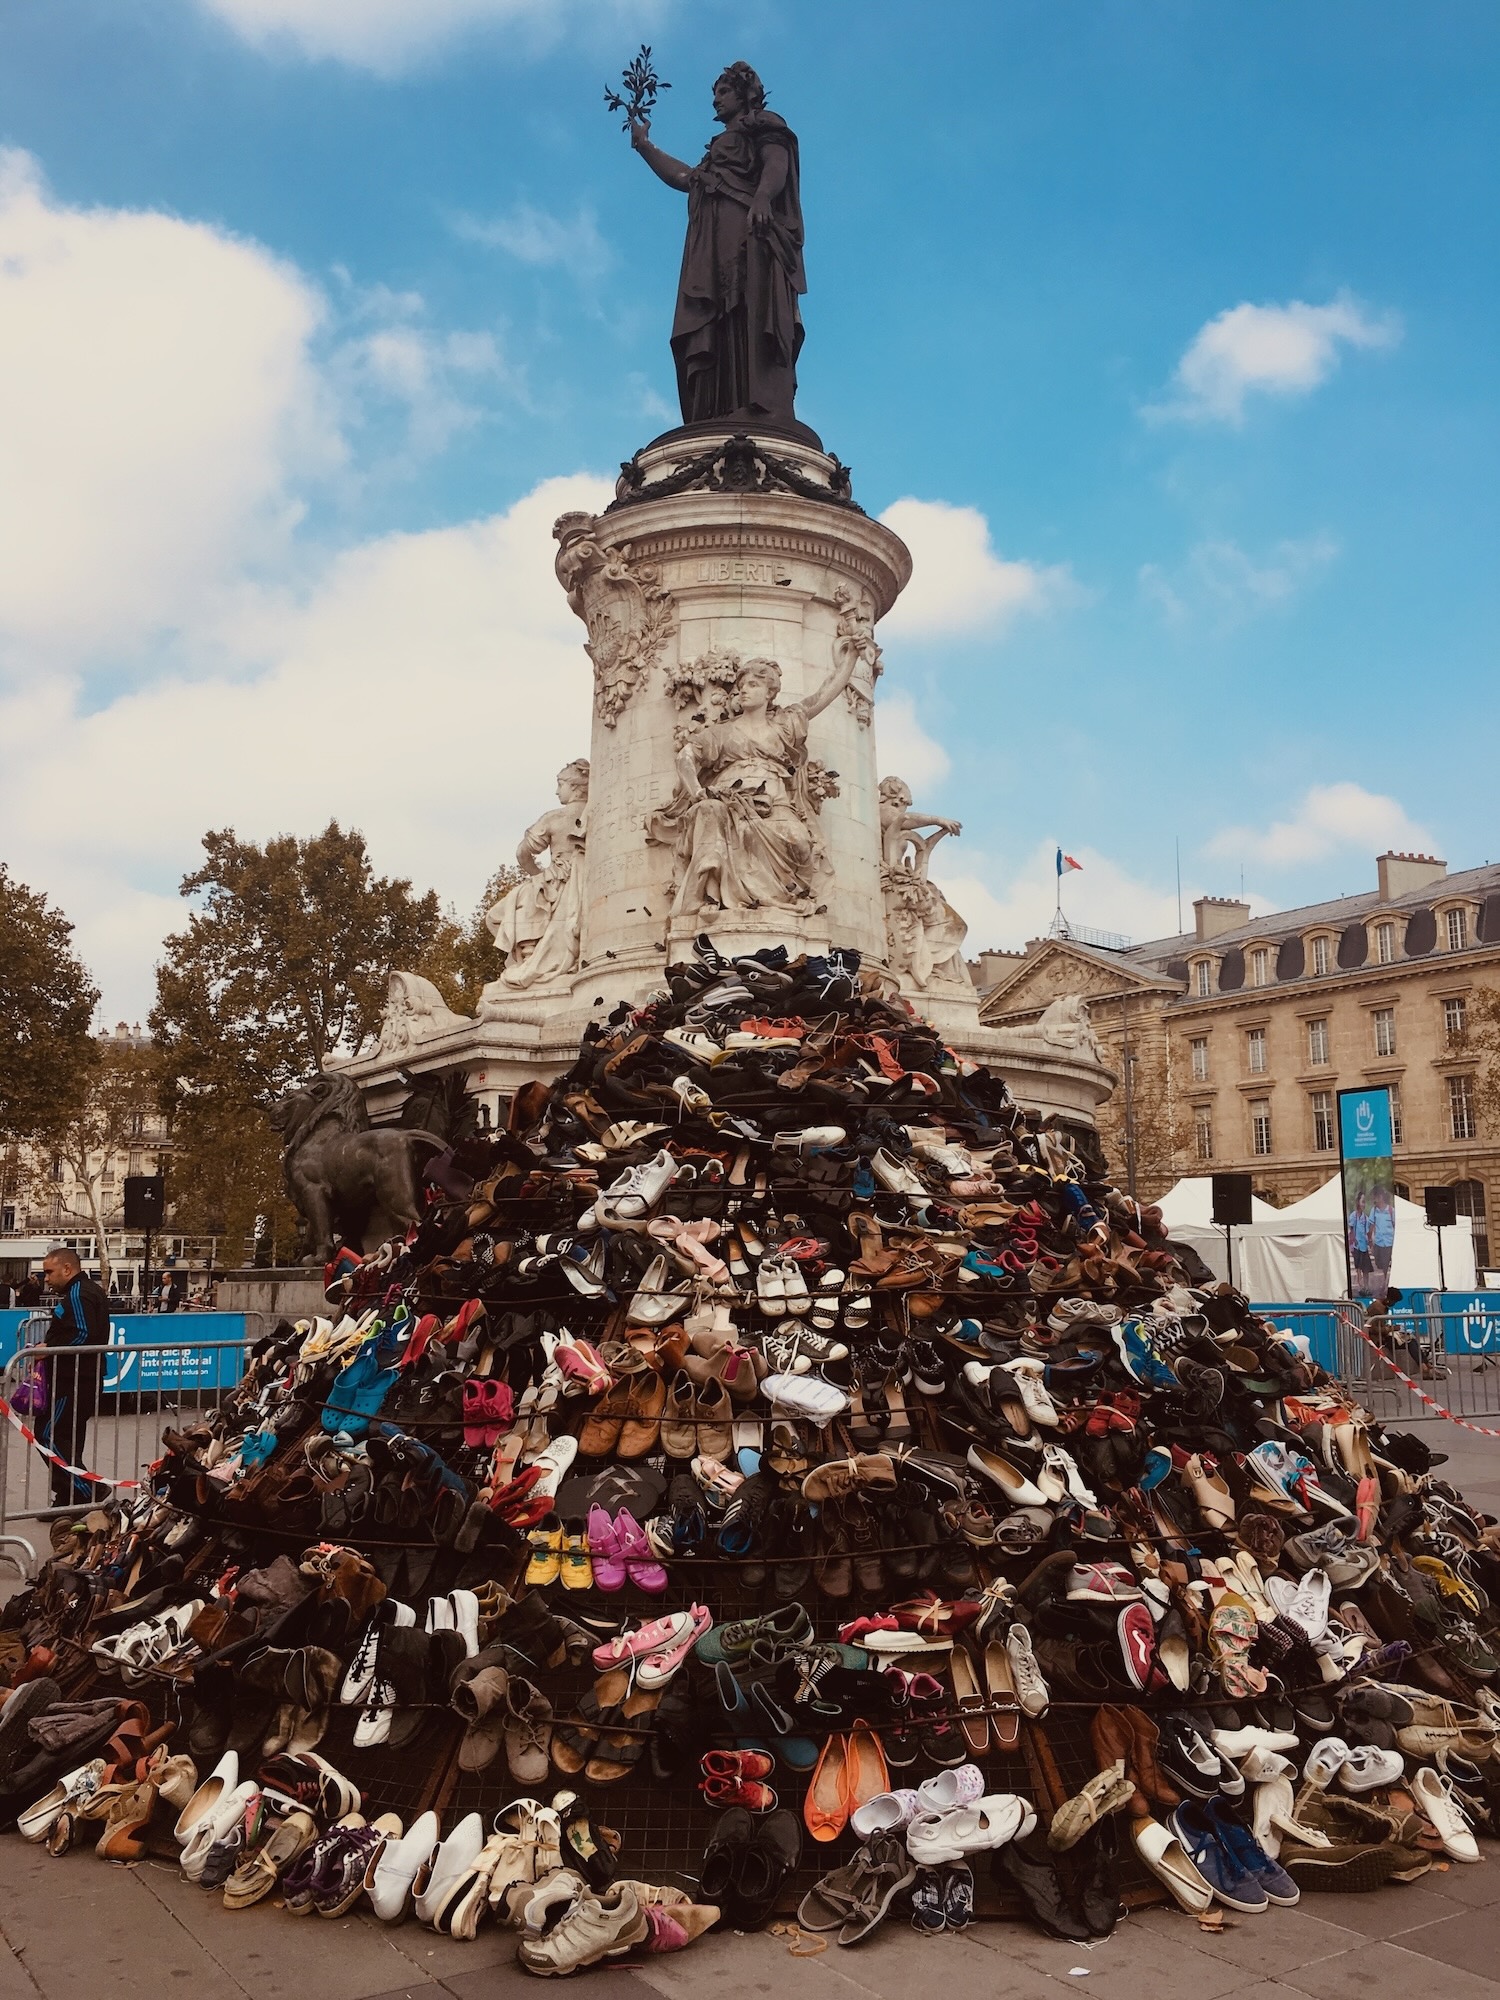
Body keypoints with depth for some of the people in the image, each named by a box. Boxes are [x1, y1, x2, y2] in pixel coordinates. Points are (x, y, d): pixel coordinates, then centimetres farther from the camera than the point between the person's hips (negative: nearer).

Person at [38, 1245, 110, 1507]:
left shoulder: (78, 1294, -15)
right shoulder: (91, 1290, 17)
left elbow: (83, 1336, -26)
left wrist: (48, 1349, -17)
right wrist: (50, 1347, 10)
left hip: (73, 1382, -11)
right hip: (85, 1379, 11)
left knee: (50, 1435, -8)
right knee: (69, 1440, 13)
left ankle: (87, 1492, -9)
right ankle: (68, 1500, 18)